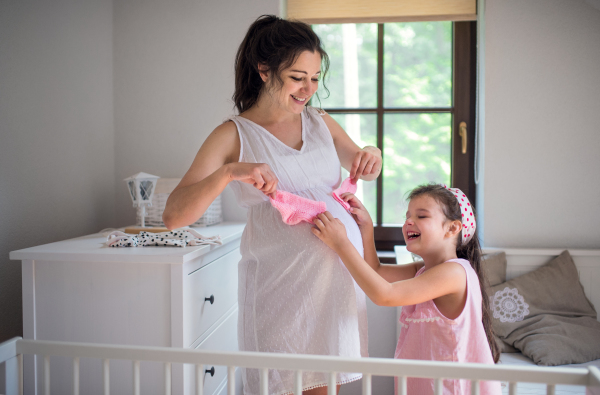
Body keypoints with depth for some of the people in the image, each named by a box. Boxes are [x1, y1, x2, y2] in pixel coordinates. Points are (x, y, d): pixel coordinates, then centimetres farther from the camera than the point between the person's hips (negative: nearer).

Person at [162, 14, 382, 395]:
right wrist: (228, 172, -28)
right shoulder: (234, 135, -4)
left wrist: (372, 155, 0)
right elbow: (174, 216, -12)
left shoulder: (321, 122, 10)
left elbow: (364, 172, 25)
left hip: (339, 267, 5)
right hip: (281, 277, -4)